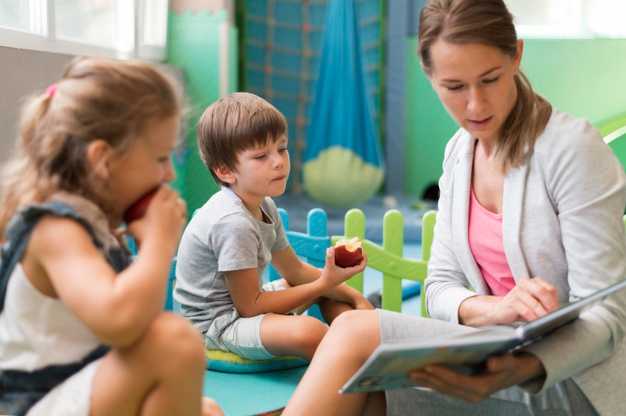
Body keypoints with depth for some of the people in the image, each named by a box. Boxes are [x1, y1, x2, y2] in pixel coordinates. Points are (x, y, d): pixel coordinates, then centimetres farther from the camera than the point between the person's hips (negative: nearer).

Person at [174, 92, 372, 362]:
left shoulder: (264, 206, 4)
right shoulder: (233, 222, -27)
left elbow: (294, 270, 13)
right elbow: (250, 306, -21)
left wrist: (353, 295, 0)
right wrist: (323, 284, -16)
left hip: (244, 300, 11)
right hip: (216, 325, -11)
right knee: (308, 332, -34)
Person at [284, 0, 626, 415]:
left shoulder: (573, 146, -15)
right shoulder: (458, 152, 5)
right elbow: (441, 287, 2)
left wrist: (523, 369, -38)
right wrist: (495, 309, -23)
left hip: (573, 381, -5)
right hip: (503, 358, 5)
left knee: (356, 333, -22)